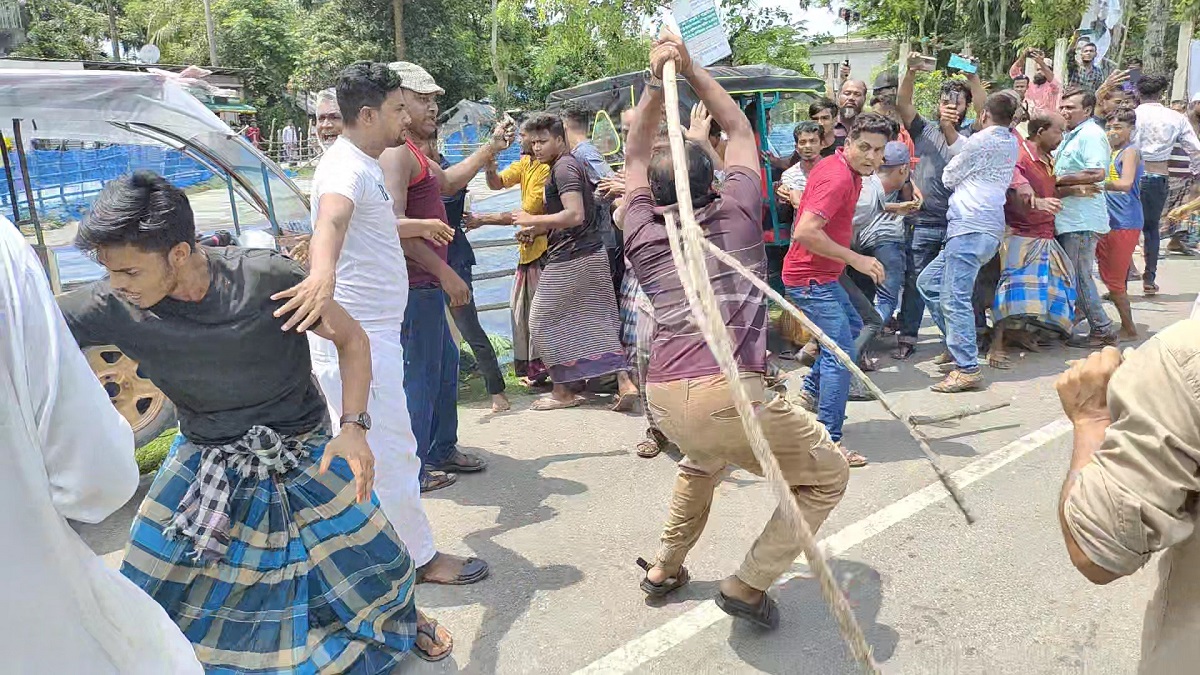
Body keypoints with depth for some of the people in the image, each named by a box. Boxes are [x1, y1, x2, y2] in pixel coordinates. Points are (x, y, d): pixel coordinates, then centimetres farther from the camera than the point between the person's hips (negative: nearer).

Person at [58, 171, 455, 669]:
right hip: (205, 459, 2)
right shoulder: (110, 307, -20)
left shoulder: (271, 279, -27)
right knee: (150, 599, 5)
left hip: (305, 449, -2)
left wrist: (354, 427, -22)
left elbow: (351, 339, -14)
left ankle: (405, 618, 42)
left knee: (377, 556, 8)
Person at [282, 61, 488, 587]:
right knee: (391, 450, 1)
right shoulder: (347, 167, -18)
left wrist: (419, 226, 52)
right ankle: (421, 557, 15)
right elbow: (331, 218, -41)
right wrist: (322, 273, -62)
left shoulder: (362, 164, 15)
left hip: (367, 331, 11)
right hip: (359, 336, -11)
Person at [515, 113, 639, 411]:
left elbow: (574, 215, -25)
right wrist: (536, 230, 15)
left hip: (570, 258, -10)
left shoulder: (563, 168, -14)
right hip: (593, 254, 10)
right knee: (598, 321, 9)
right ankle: (624, 382, 2)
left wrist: (532, 220, -16)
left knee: (542, 321, 3)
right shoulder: (573, 164, 17)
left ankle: (562, 391, 8)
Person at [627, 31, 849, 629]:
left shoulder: (641, 231, 15)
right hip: (729, 394, -5)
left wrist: (656, 82, 24)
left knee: (704, 457, 39)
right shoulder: (736, 209, 10)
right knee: (827, 475, 16)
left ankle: (665, 567, 38)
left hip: (663, 396, 5)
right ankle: (749, 585, 8)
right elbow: (739, 128, 26)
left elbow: (635, 156, 31)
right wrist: (691, 69, 25)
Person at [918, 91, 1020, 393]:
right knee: (928, 282, 16)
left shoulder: (980, 140, -5)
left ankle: (968, 369, -15)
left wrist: (954, 167, 22)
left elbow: (949, 178, 4)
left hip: (970, 228, -10)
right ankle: (958, 344, 18)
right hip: (986, 229, 10)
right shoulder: (1011, 142, 18)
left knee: (954, 298, -13)